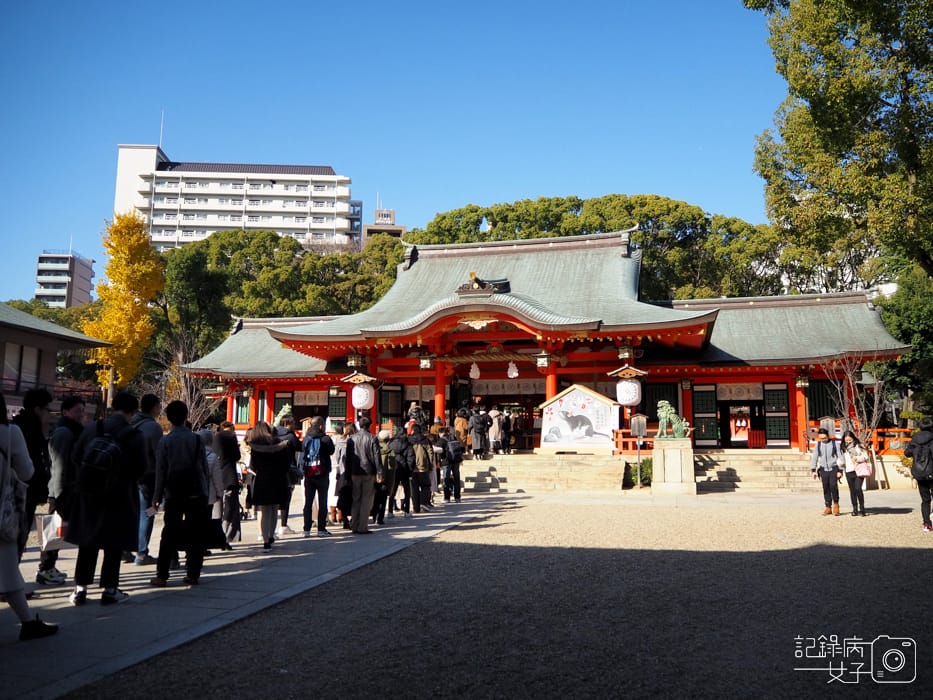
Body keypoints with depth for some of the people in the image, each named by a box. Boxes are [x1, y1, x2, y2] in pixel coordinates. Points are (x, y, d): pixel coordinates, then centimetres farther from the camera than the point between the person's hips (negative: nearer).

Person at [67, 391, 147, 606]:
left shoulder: (90, 429, -1)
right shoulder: (134, 435, -12)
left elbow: (77, 457, 5)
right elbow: (141, 467, -10)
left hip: (89, 493, 4)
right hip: (120, 494, -3)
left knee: (88, 542, 13)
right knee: (114, 544, 6)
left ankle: (81, 588, 17)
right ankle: (109, 589, 9)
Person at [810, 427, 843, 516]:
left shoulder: (834, 444, -2)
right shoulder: (818, 445, 7)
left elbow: (840, 457, 0)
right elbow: (814, 457, 11)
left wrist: (840, 470, -5)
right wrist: (813, 470, 5)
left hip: (833, 469, -3)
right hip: (823, 469, 3)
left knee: (833, 486, -17)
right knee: (826, 488, 4)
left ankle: (836, 503, 3)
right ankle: (828, 507, 11)